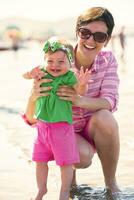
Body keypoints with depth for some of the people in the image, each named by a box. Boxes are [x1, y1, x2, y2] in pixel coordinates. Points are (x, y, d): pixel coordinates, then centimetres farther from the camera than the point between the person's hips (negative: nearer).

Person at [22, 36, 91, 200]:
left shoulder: (69, 77, -12)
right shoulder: (43, 73, 1)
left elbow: (80, 91, -23)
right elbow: (24, 75, 5)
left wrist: (82, 83, -46)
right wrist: (33, 74, -17)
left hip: (62, 126, -5)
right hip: (42, 125, 5)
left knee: (65, 162, 3)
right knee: (40, 160, 16)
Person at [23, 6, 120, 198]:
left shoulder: (108, 59, -11)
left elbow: (110, 101, -22)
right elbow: (32, 118, -19)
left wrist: (81, 100, -43)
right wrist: (33, 97, -44)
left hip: (93, 129, 2)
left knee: (104, 118, -31)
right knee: (83, 156, -33)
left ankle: (111, 183, -11)